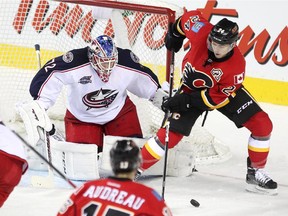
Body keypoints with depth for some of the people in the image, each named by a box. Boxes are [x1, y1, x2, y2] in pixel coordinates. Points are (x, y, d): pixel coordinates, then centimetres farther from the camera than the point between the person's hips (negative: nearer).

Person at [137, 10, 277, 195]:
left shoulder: (236, 65, -33)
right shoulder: (201, 32, -32)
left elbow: (218, 98, -26)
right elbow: (190, 16, -8)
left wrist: (186, 101, -30)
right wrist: (175, 33, 4)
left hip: (225, 91, 0)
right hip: (192, 88, 0)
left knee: (262, 125, -13)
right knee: (171, 134, -11)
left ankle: (256, 173, 3)